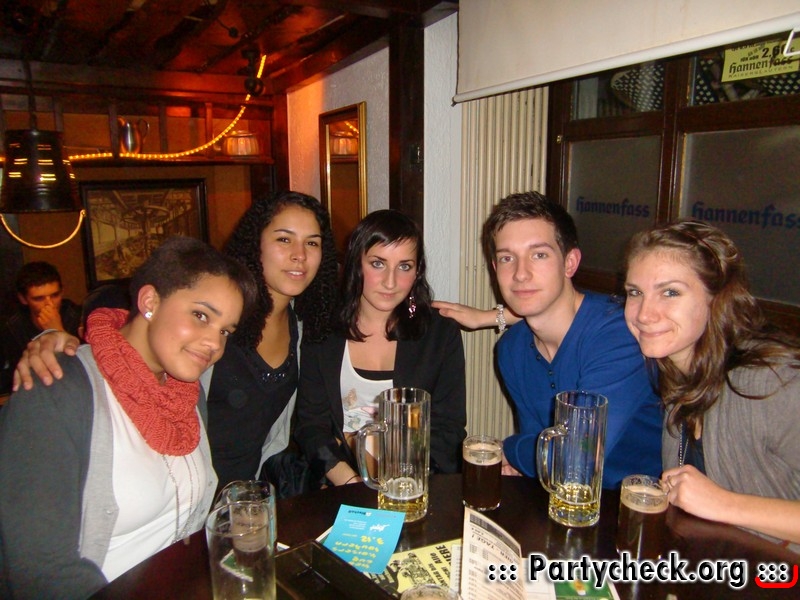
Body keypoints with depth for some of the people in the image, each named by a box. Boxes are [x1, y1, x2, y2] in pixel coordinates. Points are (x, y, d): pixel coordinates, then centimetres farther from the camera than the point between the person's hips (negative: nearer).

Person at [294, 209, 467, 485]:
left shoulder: (442, 334, 2)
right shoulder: (322, 332, 1)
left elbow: (447, 429, 0)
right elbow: (310, 424, 0)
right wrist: (352, 484, -16)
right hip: (338, 489, 0)